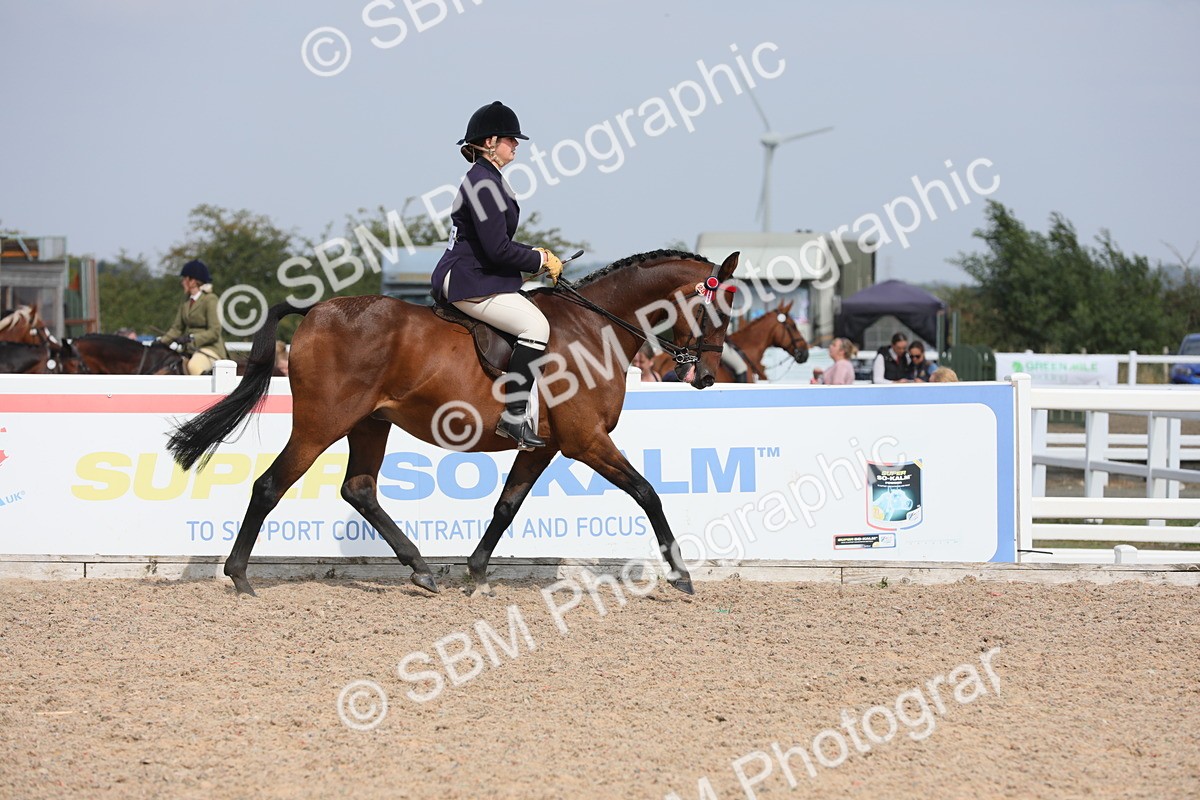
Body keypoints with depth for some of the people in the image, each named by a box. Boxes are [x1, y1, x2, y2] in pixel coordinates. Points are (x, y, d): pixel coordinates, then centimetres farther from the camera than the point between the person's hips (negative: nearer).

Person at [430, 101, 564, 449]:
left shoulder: (485, 179, 18)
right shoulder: (483, 184, -16)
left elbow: (496, 242, 25)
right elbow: (498, 249, -21)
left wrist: (536, 254, 12)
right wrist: (540, 260, -8)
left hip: (466, 277, 11)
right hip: (468, 283, -11)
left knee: (535, 323, 10)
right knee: (536, 325, -22)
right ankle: (513, 414, -24)